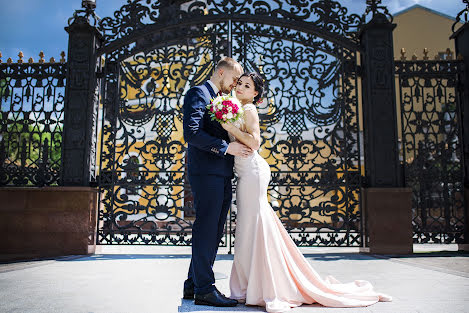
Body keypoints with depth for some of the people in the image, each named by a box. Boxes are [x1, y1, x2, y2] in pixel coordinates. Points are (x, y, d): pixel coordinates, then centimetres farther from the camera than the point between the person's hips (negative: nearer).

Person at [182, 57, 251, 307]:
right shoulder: (198, 93, -3)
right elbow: (191, 133, -17)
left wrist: (243, 146, 10)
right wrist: (226, 147, -16)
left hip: (223, 176, 9)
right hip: (206, 172, -9)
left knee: (213, 232, 11)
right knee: (206, 230, -5)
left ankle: (193, 285, 21)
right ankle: (204, 289, 3)